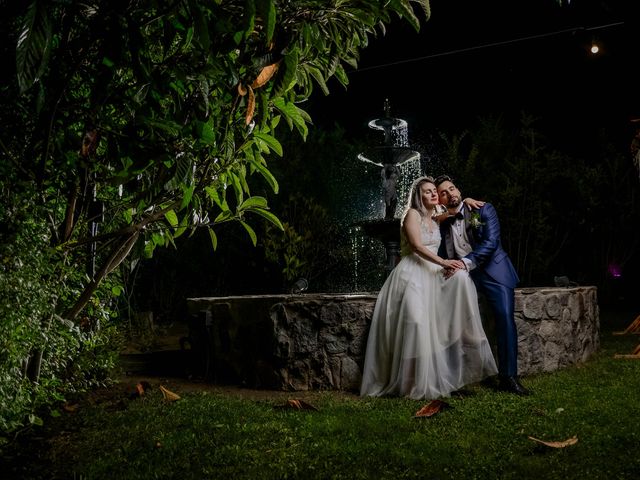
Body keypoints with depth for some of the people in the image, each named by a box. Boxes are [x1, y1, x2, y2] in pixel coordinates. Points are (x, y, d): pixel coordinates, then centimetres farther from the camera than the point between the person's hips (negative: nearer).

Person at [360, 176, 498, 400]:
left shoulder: (436, 220, 21)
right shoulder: (412, 214, 0)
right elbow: (416, 245, -13)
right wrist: (443, 262, -24)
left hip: (432, 274, 7)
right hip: (412, 275, -7)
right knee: (416, 321, -26)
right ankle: (416, 385, -20)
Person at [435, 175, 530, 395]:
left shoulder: (483, 209, -3)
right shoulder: (443, 222, 9)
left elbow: (491, 242, -15)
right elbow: (443, 254, 13)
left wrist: (466, 262, -25)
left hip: (493, 271, -3)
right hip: (461, 274, 4)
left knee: (505, 317, -17)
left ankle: (508, 377, -12)